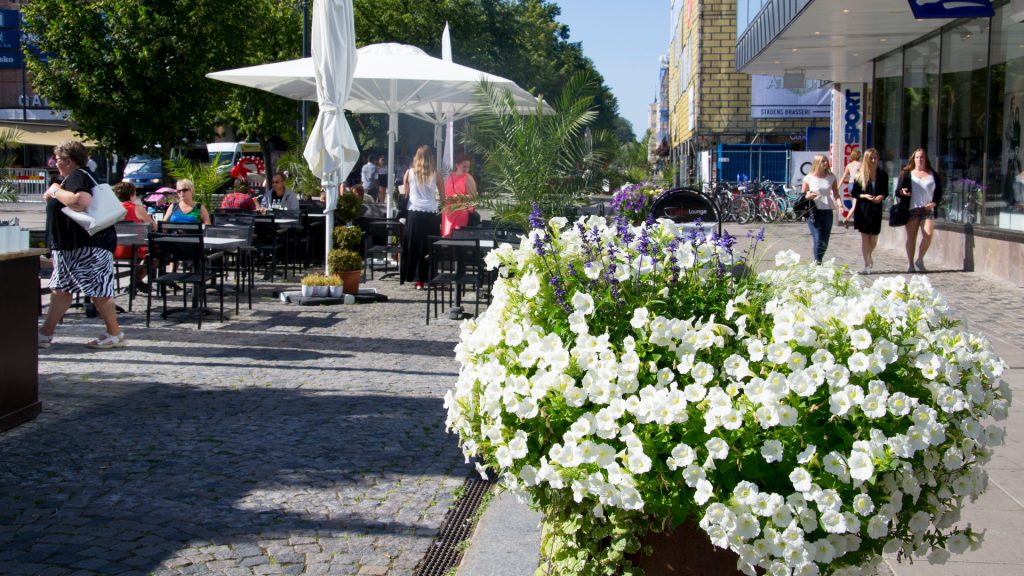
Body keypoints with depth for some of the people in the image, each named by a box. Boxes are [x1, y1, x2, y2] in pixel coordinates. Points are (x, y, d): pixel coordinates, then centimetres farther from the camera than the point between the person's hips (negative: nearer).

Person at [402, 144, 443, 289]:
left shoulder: (410, 173, 1)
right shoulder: (435, 174, -1)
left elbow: (406, 191, 11)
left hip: (414, 213, 1)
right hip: (431, 214, -1)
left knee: (414, 247, 8)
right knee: (430, 248, 5)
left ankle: (418, 279, 8)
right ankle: (429, 277, 4)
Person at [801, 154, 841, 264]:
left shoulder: (831, 177, 6)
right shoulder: (809, 178, -2)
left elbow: (836, 193, 10)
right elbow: (802, 195, 6)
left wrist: (839, 204, -8)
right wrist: (808, 196, -16)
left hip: (828, 212, 4)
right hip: (814, 212, -3)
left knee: (825, 242, 8)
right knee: (818, 241, -13)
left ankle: (818, 262, 25)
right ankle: (817, 264, -6)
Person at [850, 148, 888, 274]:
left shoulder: (882, 175, 3)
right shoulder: (860, 176, -2)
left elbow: (885, 192, 10)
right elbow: (853, 193, 1)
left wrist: (881, 196, -11)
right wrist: (865, 196, -15)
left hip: (876, 208, 2)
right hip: (863, 208, -2)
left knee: (874, 238, 7)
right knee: (865, 237, -3)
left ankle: (869, 256, 38)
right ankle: (867, 264, 2)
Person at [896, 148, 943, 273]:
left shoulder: (933, 175, 14)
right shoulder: (907, 174, 10)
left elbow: (939, 192, 15)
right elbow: (898, 191, 6)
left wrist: (934, 203, -3)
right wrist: (902, 192, -18)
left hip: (927, 210, 1)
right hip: (911, 209, -1)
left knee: (928, 234, -14)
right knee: (911, 236, 0)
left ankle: (920, 260, 3)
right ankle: (910, 263, 7)